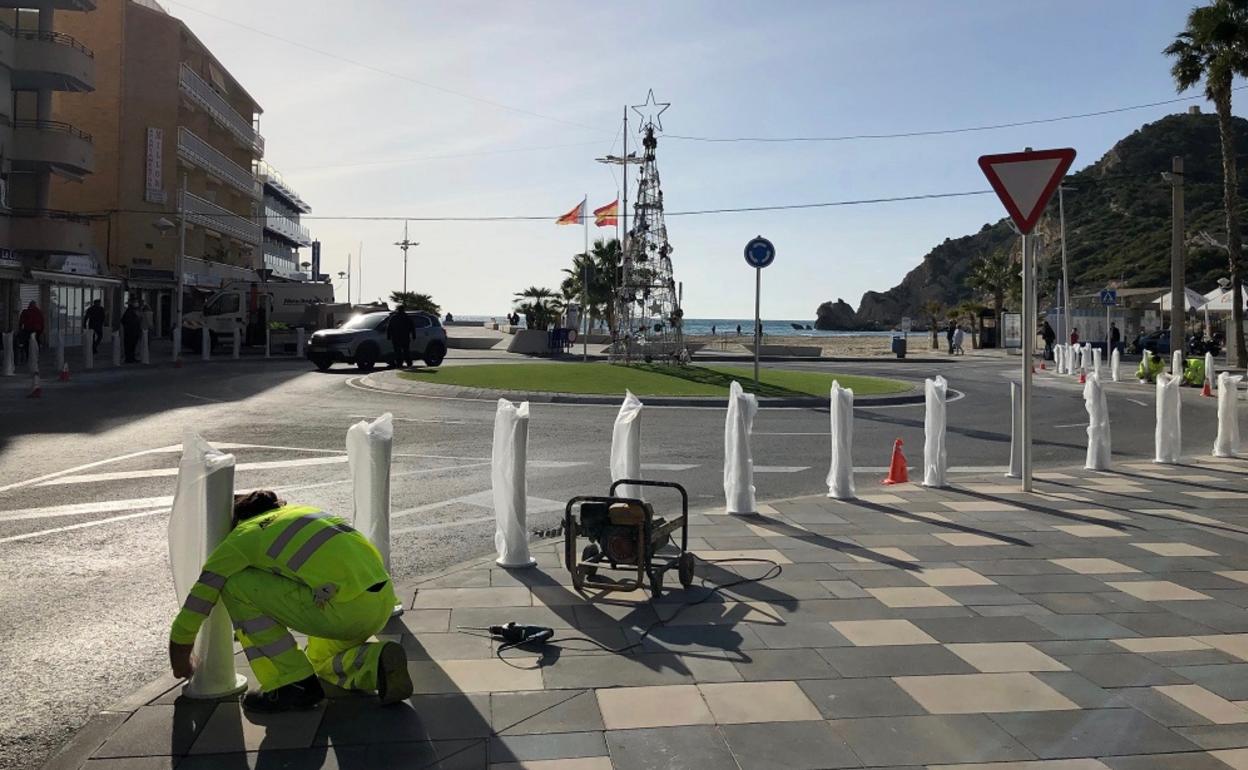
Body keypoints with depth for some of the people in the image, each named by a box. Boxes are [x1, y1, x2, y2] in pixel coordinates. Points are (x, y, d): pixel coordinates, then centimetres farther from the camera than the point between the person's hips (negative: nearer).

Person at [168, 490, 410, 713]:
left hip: (346, 608, -8)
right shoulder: (303, 512, 30)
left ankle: (293, 684, 9)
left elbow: (199, 598, 16)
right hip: (384, 601, 8)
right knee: (322, 664, 34)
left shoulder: (243, 536, 10)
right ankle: (374, 662, 3)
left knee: (235, 586, 8)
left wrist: (179, 654, 34)